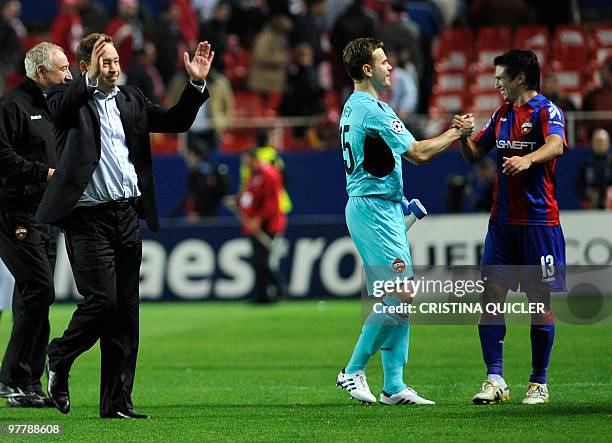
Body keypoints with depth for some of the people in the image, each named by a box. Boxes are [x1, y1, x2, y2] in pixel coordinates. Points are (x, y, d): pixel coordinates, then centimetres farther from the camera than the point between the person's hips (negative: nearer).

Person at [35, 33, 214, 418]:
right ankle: (60, 358, 13)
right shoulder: (70, 99, -1)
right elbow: (59, 107, -23)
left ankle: (118, 402, 10)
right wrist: (91, 80, -36)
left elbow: (176, 122, 14)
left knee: (126, 312, 5)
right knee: (102, 300, -14)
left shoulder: (132, 100, 14)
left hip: (128, 214, 5)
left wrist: (196, 85, 0)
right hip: (89, 217, -5)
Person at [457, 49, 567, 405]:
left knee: (540, 301, 0)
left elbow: (556, 146, -27)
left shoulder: (546, 111, -7)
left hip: (539, 221, -6)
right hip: (503, 221, 6)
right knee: (491, 295, -3)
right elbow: (474, 155, 22)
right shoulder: (502, 115, 15)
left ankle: (539, 384, 9)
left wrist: (528, 159, -47)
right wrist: (463, 135, 0)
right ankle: (495, 380, -2)